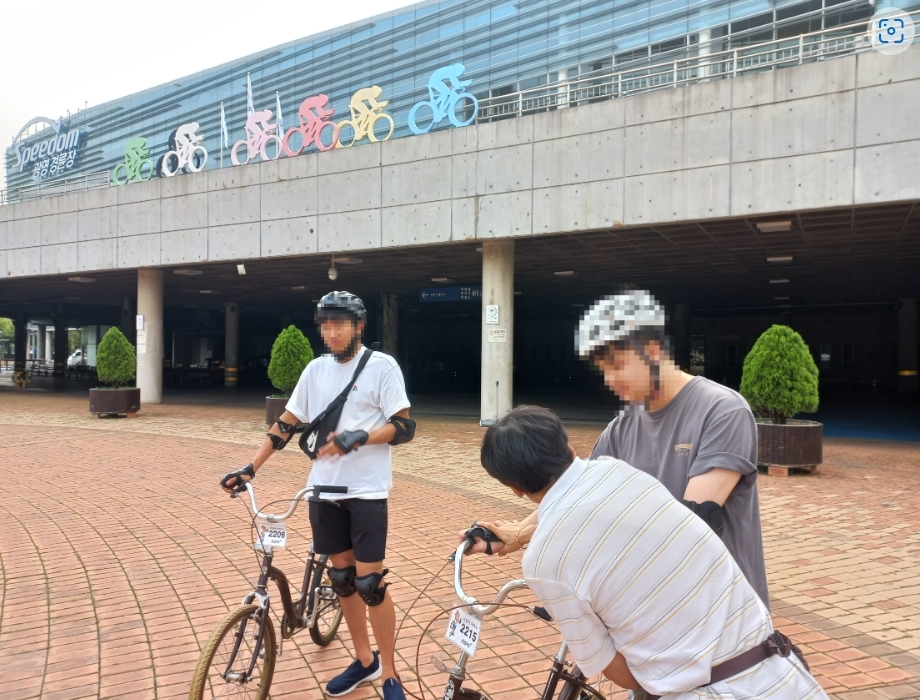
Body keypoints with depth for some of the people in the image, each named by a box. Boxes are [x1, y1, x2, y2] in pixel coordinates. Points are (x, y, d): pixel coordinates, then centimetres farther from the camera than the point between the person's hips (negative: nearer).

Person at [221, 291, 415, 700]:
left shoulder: (382, 366, -8)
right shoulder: (315, 369, 7)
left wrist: (359, 437, -26)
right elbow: (286, 424, 10)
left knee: (369, 583, -4)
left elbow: (405, 428, -11)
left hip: (367, 490, -5)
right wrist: (249, 469, 4)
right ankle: (364, 660, 31)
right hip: (324, 489, 5)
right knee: (342, 578, 13)